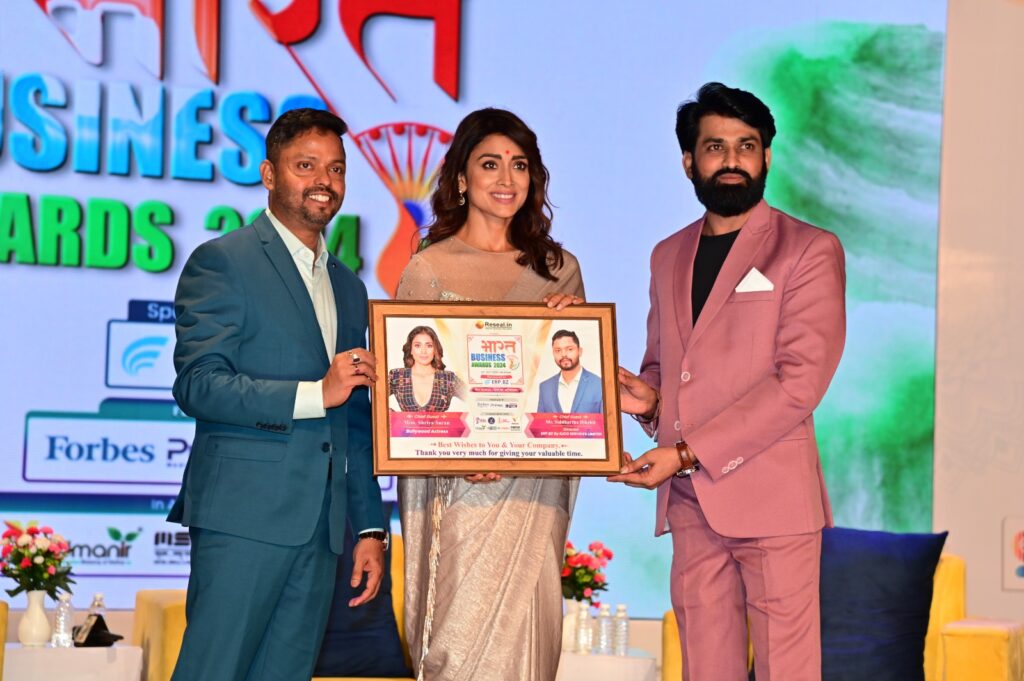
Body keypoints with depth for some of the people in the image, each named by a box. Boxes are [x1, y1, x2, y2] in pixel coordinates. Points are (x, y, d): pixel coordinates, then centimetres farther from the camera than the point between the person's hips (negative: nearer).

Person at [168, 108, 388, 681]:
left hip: (321, 526, 6)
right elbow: (197, 384, -11)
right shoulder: (222, 262, 0)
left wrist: (371, 528, 16)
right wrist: (315, 394, -18)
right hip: (244, 510, -6)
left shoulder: (349, 288, 21)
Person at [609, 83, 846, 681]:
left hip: (770, 497, -5)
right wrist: (647, 397, 3)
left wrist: (687, 452, -14)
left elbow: (799, 381, -10)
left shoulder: (809, 251, -1)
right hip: (690, 499, 5)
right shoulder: (669, 256, 19)